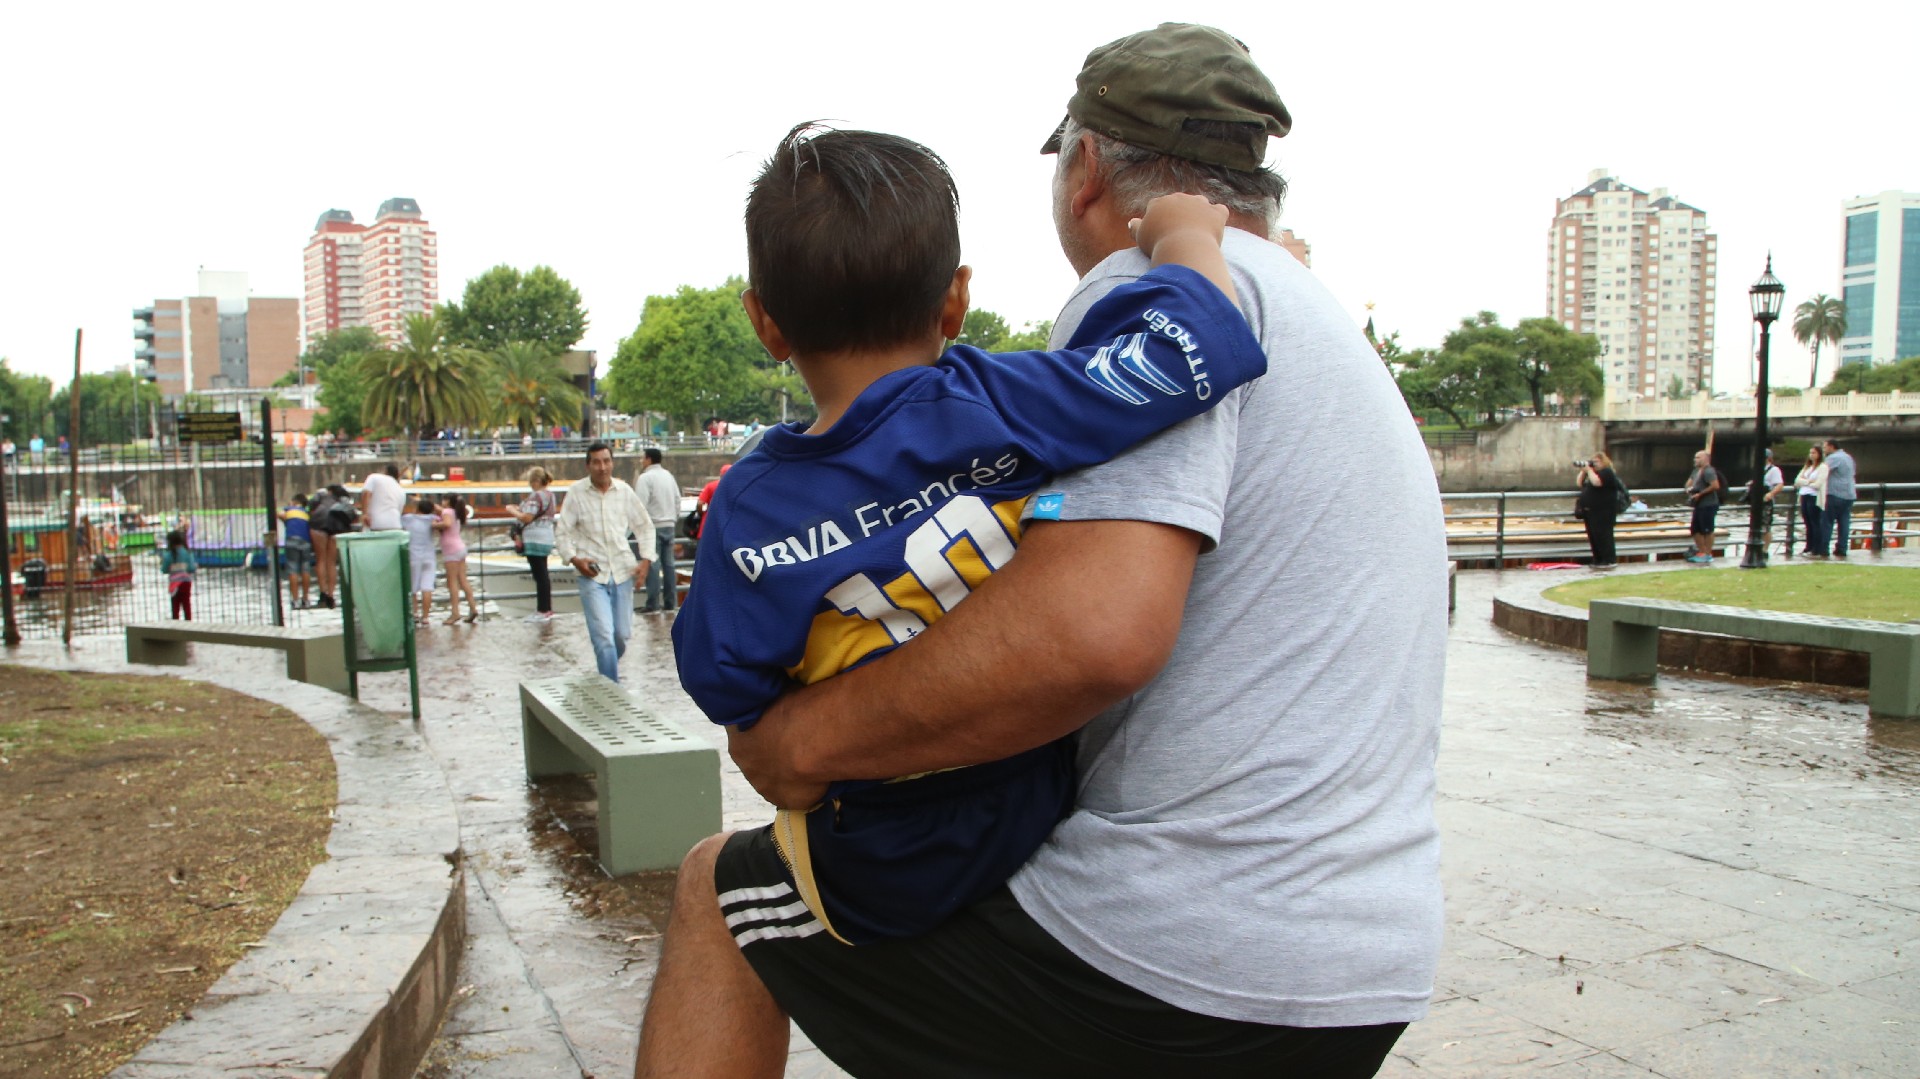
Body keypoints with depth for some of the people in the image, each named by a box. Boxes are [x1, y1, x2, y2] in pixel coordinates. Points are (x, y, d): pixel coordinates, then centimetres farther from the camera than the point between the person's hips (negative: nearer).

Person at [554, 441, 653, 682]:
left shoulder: (624, 491, 3)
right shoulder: (576, 493, -3)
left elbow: (645, 526, 12)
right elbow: (562, 533, 3)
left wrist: (646, 560, 1)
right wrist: (575, 559, -13)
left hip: (622, 570, 3)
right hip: (592, 574, -3)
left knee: (622, 634, 10)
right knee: (603, 637, -12)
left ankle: (607, 669, 37)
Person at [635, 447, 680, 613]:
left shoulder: (645, 478, -12)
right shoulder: (669, 476, 11)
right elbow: (677, 500, 14)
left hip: (653, 526, -7)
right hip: (669, 525, 7)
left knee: (652, 564, -6)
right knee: (668, 563, 9)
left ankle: (653, 604, -7)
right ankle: (670, 601, 12)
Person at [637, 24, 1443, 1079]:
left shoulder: (1156, 280, -12)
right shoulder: (1338, 333, 20)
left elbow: (1096, 628, -29)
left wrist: (802, 737, -17)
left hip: (1171, 967, -10)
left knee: (718, 886, 6)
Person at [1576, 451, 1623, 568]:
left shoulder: (1606, 472, -9)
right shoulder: (1593, 472, 20)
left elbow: (1596, 482, -26)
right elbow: (1580, 484, 19)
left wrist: (1589, 470, -15)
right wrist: (1583, 471, 7)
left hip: (1603, 511, -10)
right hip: (1590, 511, 10)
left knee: (1602, 535, -10)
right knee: (1593, 536, 10)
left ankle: (1609, 561, -7)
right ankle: (1598, 560, 16)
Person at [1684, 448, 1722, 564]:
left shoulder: (1708, 471, -15)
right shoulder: (1697, 470, 15)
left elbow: (1715, 486, -25)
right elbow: (1690, 481, 28)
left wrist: (1700, 494, -19)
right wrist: (1689, 488, 5)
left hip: (1708, 505, -10)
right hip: (1699, 505, 10)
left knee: (1707, 530, -2)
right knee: (1695, 529, 14)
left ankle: (1708, 554, 6)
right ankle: (1701, 552, 23)